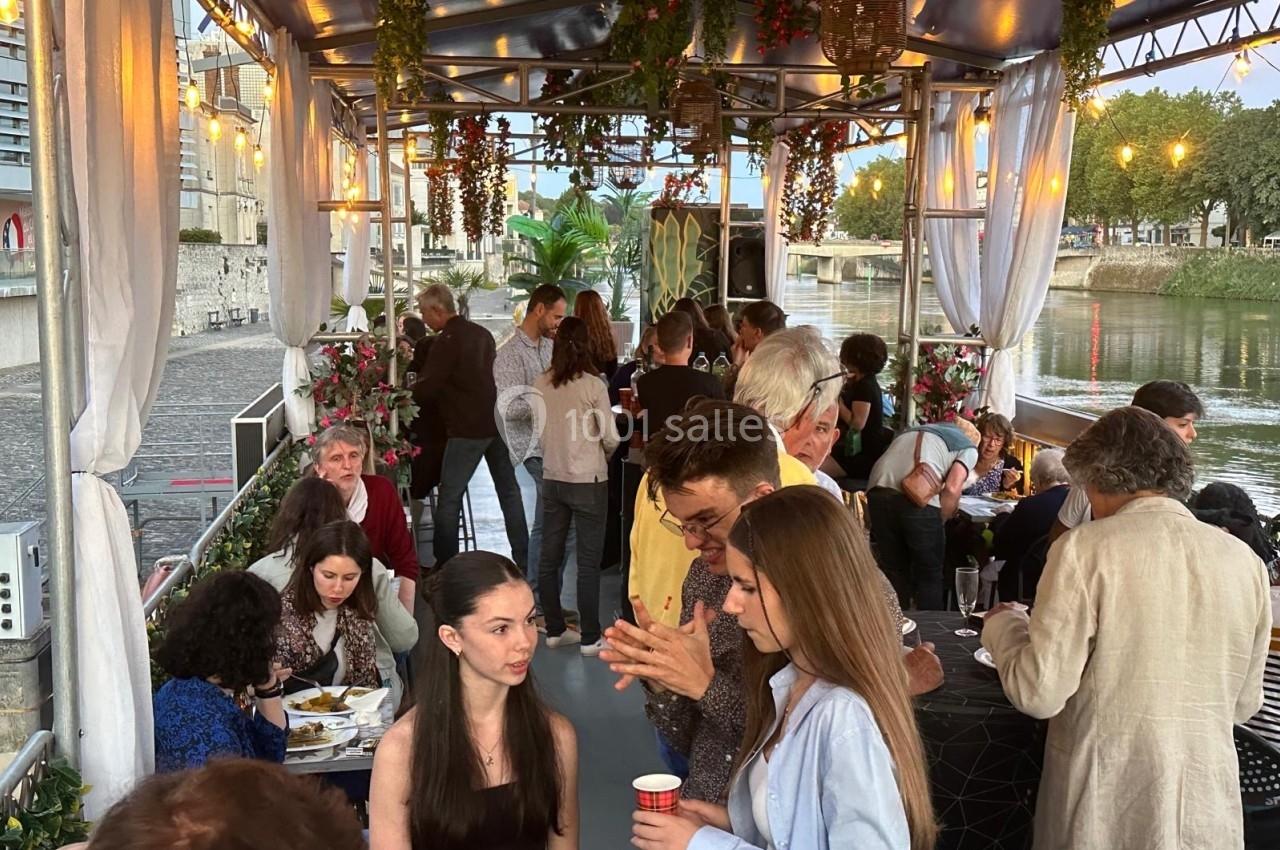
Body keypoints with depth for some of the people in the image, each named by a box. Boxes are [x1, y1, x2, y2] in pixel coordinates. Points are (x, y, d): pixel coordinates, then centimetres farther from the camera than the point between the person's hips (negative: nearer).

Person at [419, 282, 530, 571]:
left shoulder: (447, 342, -13)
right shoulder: (481, 333, 11)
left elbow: (427, 390, -13)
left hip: (468, 428, -8)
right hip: (497, 422, 8)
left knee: (449, 498, 0)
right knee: (509, 490, 13)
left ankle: (444, 566, 2)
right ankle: (523, 560, 18)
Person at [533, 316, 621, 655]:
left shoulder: (541, 384, -1)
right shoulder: (592, 385, -13)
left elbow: (537, 433, 4)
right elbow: (611, 439, -10)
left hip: (552, 478, 4)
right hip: (588, 480, -4)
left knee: (549, 557, 12)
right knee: (588, 561, 2)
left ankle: (554, 630, 22)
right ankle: (590, 638, 7)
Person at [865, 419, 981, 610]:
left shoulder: (914, 430, 35)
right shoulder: (968, 448, 19)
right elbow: (952, 488, 1)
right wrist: (940, 521, 13)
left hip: (879, 489, 4)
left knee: (893, 570, 20)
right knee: (930, 574, 15)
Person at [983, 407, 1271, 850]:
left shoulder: (1086, 549, -14)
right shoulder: (1244, 560, -1)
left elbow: (1039, 693, -15)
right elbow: (1244, 703, 10)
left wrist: (1003, 625, 3)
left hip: (1105, 808, -4)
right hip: (1207, 809, 4)